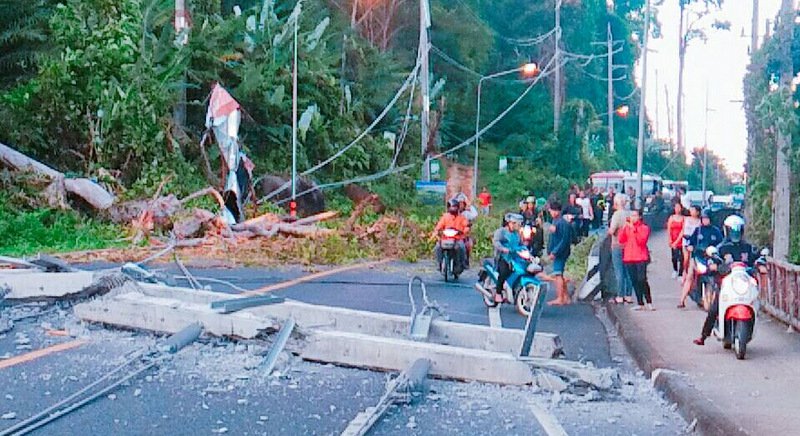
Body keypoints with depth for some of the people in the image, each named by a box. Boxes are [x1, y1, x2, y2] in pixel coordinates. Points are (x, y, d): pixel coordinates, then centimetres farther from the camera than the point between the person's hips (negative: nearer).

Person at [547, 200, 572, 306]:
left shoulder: (562, 223, -16)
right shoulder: (555, 221, 13)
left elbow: (564, 240, -20)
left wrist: (554, 252, -21)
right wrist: (550, 251, 14)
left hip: (560, 253, -10)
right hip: (556, 252, 10)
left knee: (558, 274, -10)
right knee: (560, 275, 14)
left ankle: (559, 299, -9)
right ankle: (565, 297, 21)